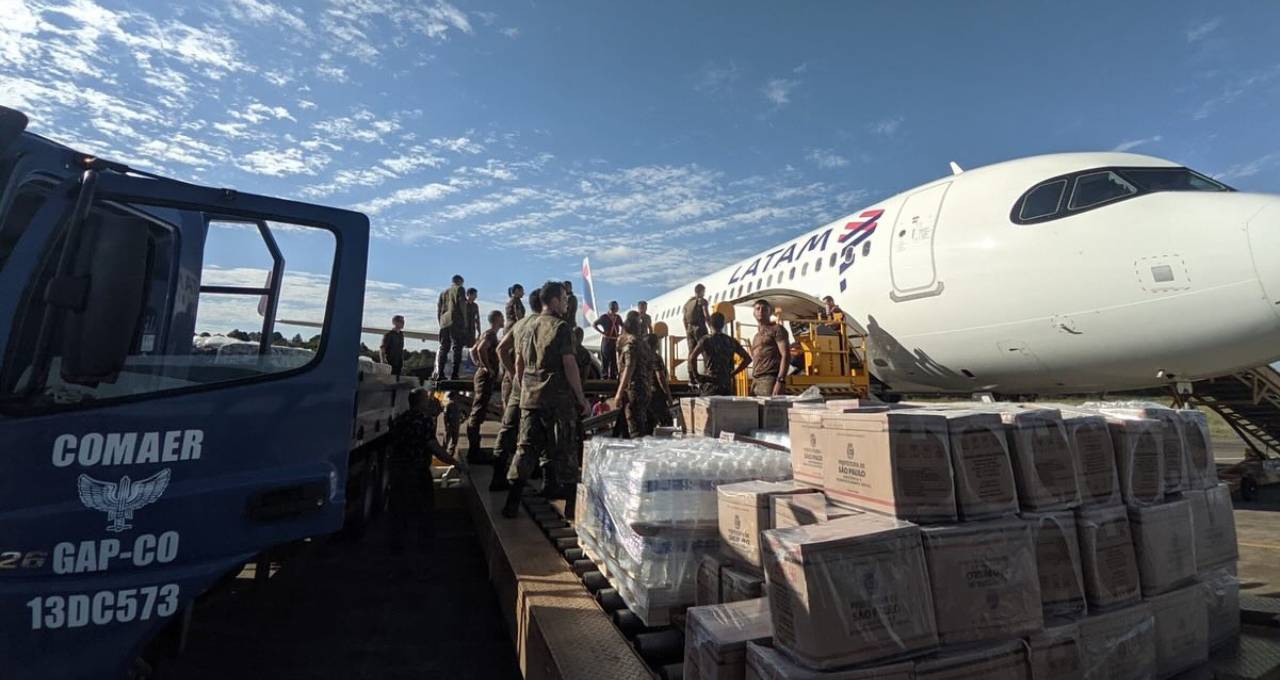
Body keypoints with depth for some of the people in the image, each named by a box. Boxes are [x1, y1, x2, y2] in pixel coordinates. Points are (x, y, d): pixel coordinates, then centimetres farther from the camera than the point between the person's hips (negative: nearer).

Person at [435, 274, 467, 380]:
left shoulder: (444, 292, 22)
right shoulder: (459, 289, 4)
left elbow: (438, 308, 19)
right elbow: (462, 305, -7)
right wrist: (465, 320, -4)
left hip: (444, 323, 6)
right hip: (456, 322, -6)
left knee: (443, 348, 8)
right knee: (457, 348, -6)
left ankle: (440, 373, 3)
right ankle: (455, 374, -12)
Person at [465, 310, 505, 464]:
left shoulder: (486, 333, 18)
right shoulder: (491, 334, -11)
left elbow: (473, 350, 25)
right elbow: (481, 349, -29)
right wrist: (488, 367, -21)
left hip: (481, 375, 10)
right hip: (487, 376, -10)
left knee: (477, 413, 13)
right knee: (478, 413, -9)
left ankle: (473, 451, 21)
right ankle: (473, 453, -7)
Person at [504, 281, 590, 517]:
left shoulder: (529, 328, 14)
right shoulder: (560, 327, -8)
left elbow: (518, 363, 18)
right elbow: (569, 365, -14)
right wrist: (581, 398, -9)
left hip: (529, 398, 6)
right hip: (557, 398, -6)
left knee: (526, 447, 6)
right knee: (559, 450, 5)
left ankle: (512, 502, 2)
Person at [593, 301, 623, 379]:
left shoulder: (618, 317, 9)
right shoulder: (604, 317, -6)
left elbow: (622, 326, 25)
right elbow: (594, 324, -6)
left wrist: (621, 333, 8)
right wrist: (602, 332, -10)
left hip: (616, 341, 5)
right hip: (606, 340, -5)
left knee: (615, 359, 8)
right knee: (605, 359, -1)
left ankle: (613, 376, 16)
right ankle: (605, 376, 5)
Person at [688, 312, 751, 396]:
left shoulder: (706, 340, -3)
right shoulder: (731, 341, 10)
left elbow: (692, 357, -18)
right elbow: (747, 358, 13)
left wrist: (696, 375, -6)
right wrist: (732, 373, 15)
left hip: (710, 384, -4)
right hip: (727, 385, 4)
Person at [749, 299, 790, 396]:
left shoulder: (776, 329, 3)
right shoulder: (756, 336, 25)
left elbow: (785, 356, -7)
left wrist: (780, 381, -18)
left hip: (770, 379, -7)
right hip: (755, 381, 7)